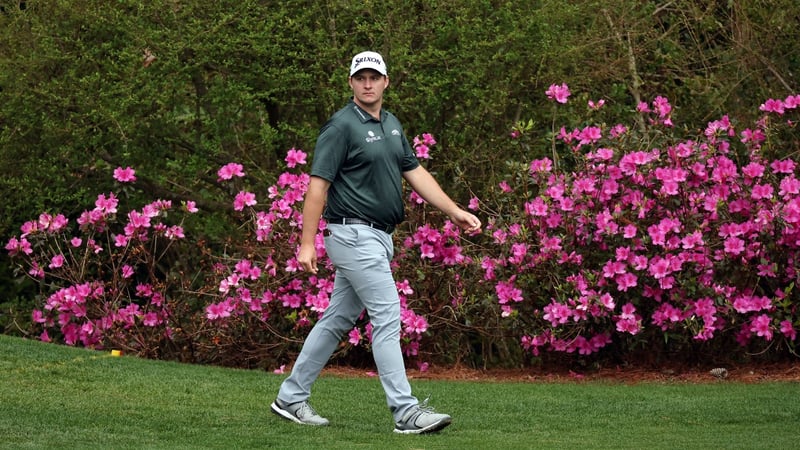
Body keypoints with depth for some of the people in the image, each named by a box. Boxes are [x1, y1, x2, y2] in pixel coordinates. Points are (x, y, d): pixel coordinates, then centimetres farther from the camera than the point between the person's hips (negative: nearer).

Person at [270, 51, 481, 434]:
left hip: (378, 237, 9)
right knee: (387, 316, -12)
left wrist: (455, 212, 11)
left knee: (338, 320, 12)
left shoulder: (391, 124, 14)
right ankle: (406, 412, -14)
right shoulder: (341, 126, -11)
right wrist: (307, 243, -17)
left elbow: (415, 172, 18)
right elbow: (318, 185, -13)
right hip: (354, 235, -9)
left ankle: (291, 398, 19)